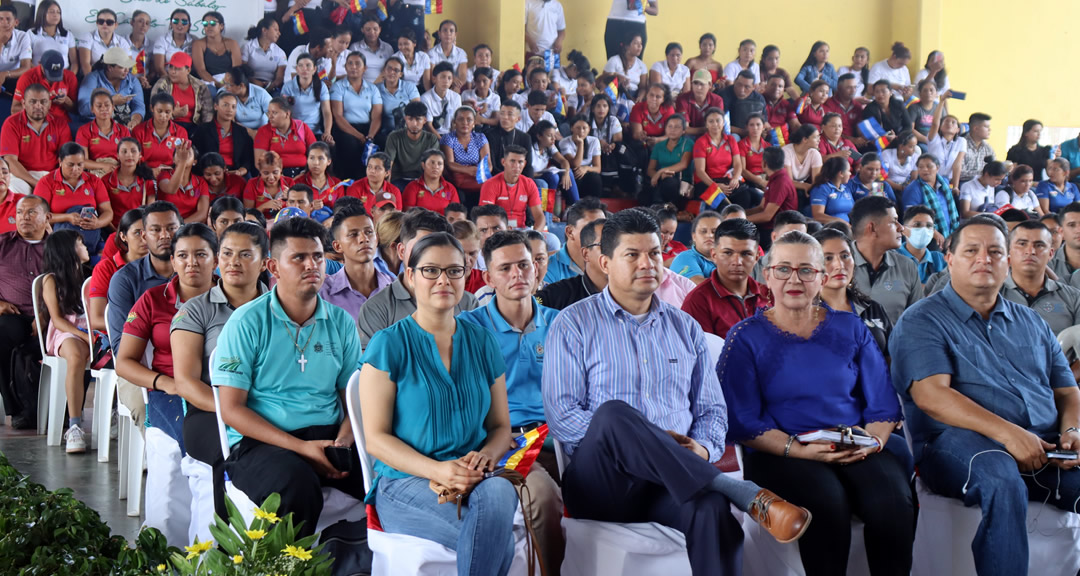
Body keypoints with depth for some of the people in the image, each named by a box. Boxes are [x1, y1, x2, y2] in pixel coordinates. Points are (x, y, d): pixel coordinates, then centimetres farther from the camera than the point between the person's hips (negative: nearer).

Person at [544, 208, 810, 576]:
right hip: (603, 481, -2)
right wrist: (618, 439, -16)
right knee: (612, 413, -36)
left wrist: (703, 448, -5)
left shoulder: (685, 329, 20)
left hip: (673, 484, 2)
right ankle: (749, 497, -35)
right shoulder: (574, 324, 7)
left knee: (711, 506, -36)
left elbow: (712, 409, 18)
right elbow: (561, 414, -3)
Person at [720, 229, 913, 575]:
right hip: (781, 453, -2)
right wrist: (799, 450, -16)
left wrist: (872, 440, -10)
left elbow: (883, 404, 11)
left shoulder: (850, 329, 14)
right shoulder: (746, 337, 4)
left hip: (859, 451, 3)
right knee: (827, 501, -34)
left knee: (893, 500, -29)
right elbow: (742, 422, -3)